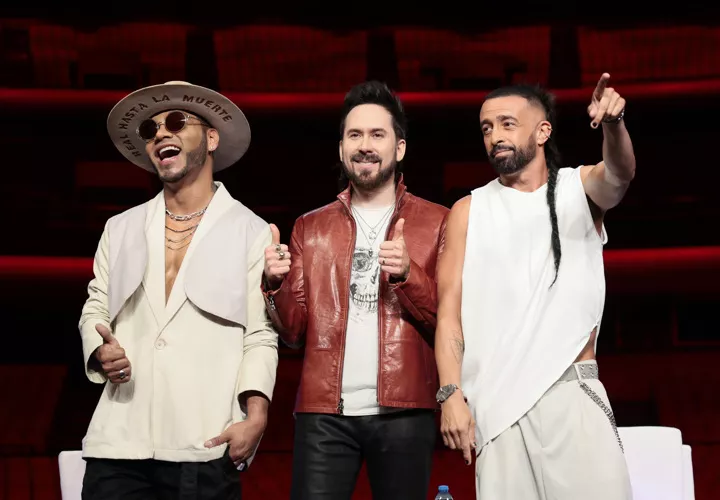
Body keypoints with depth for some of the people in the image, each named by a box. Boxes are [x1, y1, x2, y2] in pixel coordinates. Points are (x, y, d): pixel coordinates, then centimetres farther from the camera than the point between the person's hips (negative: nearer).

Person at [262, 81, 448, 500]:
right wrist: (276, 284, -8)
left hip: (404, 411, -1)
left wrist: (407, 274, -15)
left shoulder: (437, 223, 7)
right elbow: (294, 331, 11)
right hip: (324, 411, 2)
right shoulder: (310, 227, 15)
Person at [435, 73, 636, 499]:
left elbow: (619, 176, -15)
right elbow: (449, 311, 5)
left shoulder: (580, 188, 9)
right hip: (499, 400, 1)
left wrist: (613, 125, -36)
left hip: (574, 392, -1)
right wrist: (451, 393, -8)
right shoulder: (469, 210, 10)